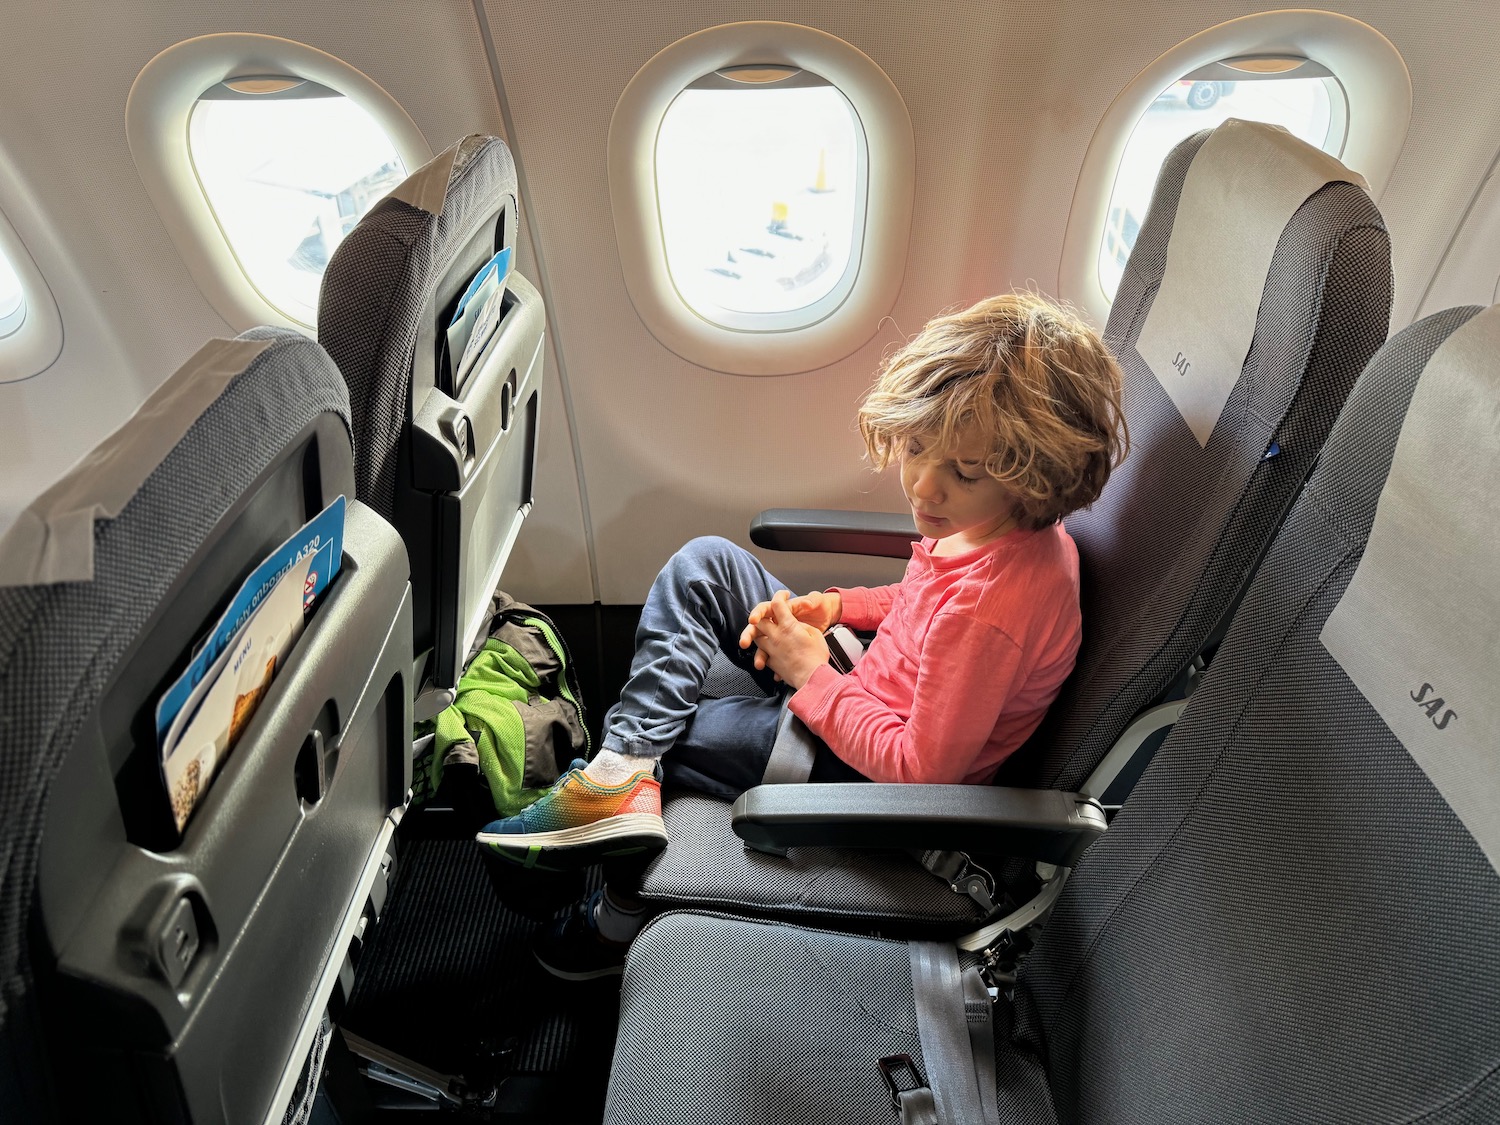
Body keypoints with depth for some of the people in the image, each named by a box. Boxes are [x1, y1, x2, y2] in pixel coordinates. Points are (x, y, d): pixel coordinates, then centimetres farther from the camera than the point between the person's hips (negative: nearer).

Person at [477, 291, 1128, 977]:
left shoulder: (993, 603, -36)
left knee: (668, 733, -1)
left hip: (871, 778, -8)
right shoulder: (986, 519, -10)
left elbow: (921, 766, -27)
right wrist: (836, 606, -5)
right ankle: (622, 763, -8)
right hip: (873, 695, 9)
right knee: (703, 564, -2)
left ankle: (624, 914, 25)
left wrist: (811, 676, -19)